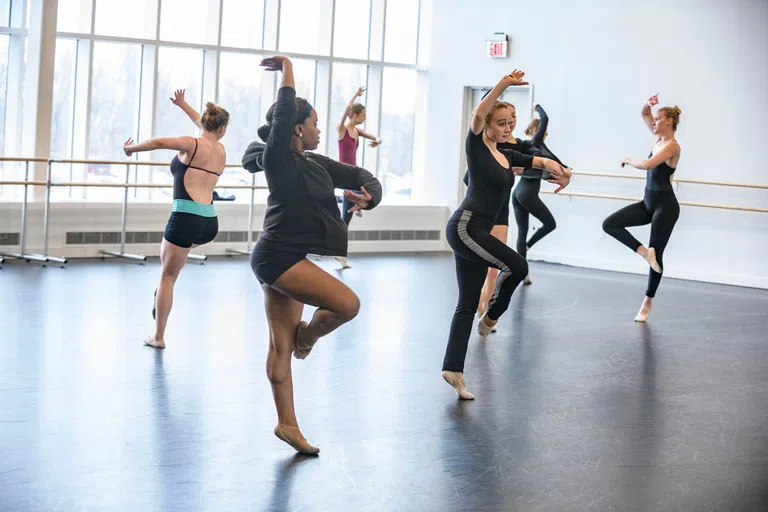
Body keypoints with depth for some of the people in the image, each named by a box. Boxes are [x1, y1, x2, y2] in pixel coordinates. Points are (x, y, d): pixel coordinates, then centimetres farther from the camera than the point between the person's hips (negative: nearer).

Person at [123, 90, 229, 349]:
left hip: (186, 218, -6)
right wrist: (183, 105, 44)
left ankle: (158, 336, 10)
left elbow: (160, 142, -18)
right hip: (210, 223, 6)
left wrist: (131, 148, -2)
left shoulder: (192, 144, -2)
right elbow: (205, 127, 35)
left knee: (167, 277, 6)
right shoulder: (221, 149, 15)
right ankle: (163, 290, 25)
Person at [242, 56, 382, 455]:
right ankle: (307, 335, 10)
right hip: (277, 256, -9)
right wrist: (287, 69, -13)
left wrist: (367, 196, -8)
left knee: (281, 345, 9)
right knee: (347, 303, -18)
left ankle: (287, 423, 12)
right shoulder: (278, 159, -12)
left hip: (286, 259, 9)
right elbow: (283, 114, -24)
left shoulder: (315, 163, 12)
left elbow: (359, 175, 14)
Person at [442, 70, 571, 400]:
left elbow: (538, 161, 18)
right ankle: (491, 317, 8)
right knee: (517, 266, -17)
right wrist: (504, 84, -32)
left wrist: (556, 169, -5)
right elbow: (478, 115, -23)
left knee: (467, 304, 5)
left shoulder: (505, 155, 18)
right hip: (465, 227, -9)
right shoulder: (477, 147, -5)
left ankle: (453, 370, 6)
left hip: (477, 232, 9)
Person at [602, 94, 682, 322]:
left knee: (656, 254, 1)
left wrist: (628, 160, -12)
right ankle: (644, 252, -2)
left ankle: (648, 302, 13)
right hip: (648, 202, 9)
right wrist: (648, 105, -6)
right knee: (610, 224, -5)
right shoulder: (659, 137, 9)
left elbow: (647, 165, -30)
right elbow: (644, 115, 18)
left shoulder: (671, 145, -16)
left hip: (665, 206, -9)